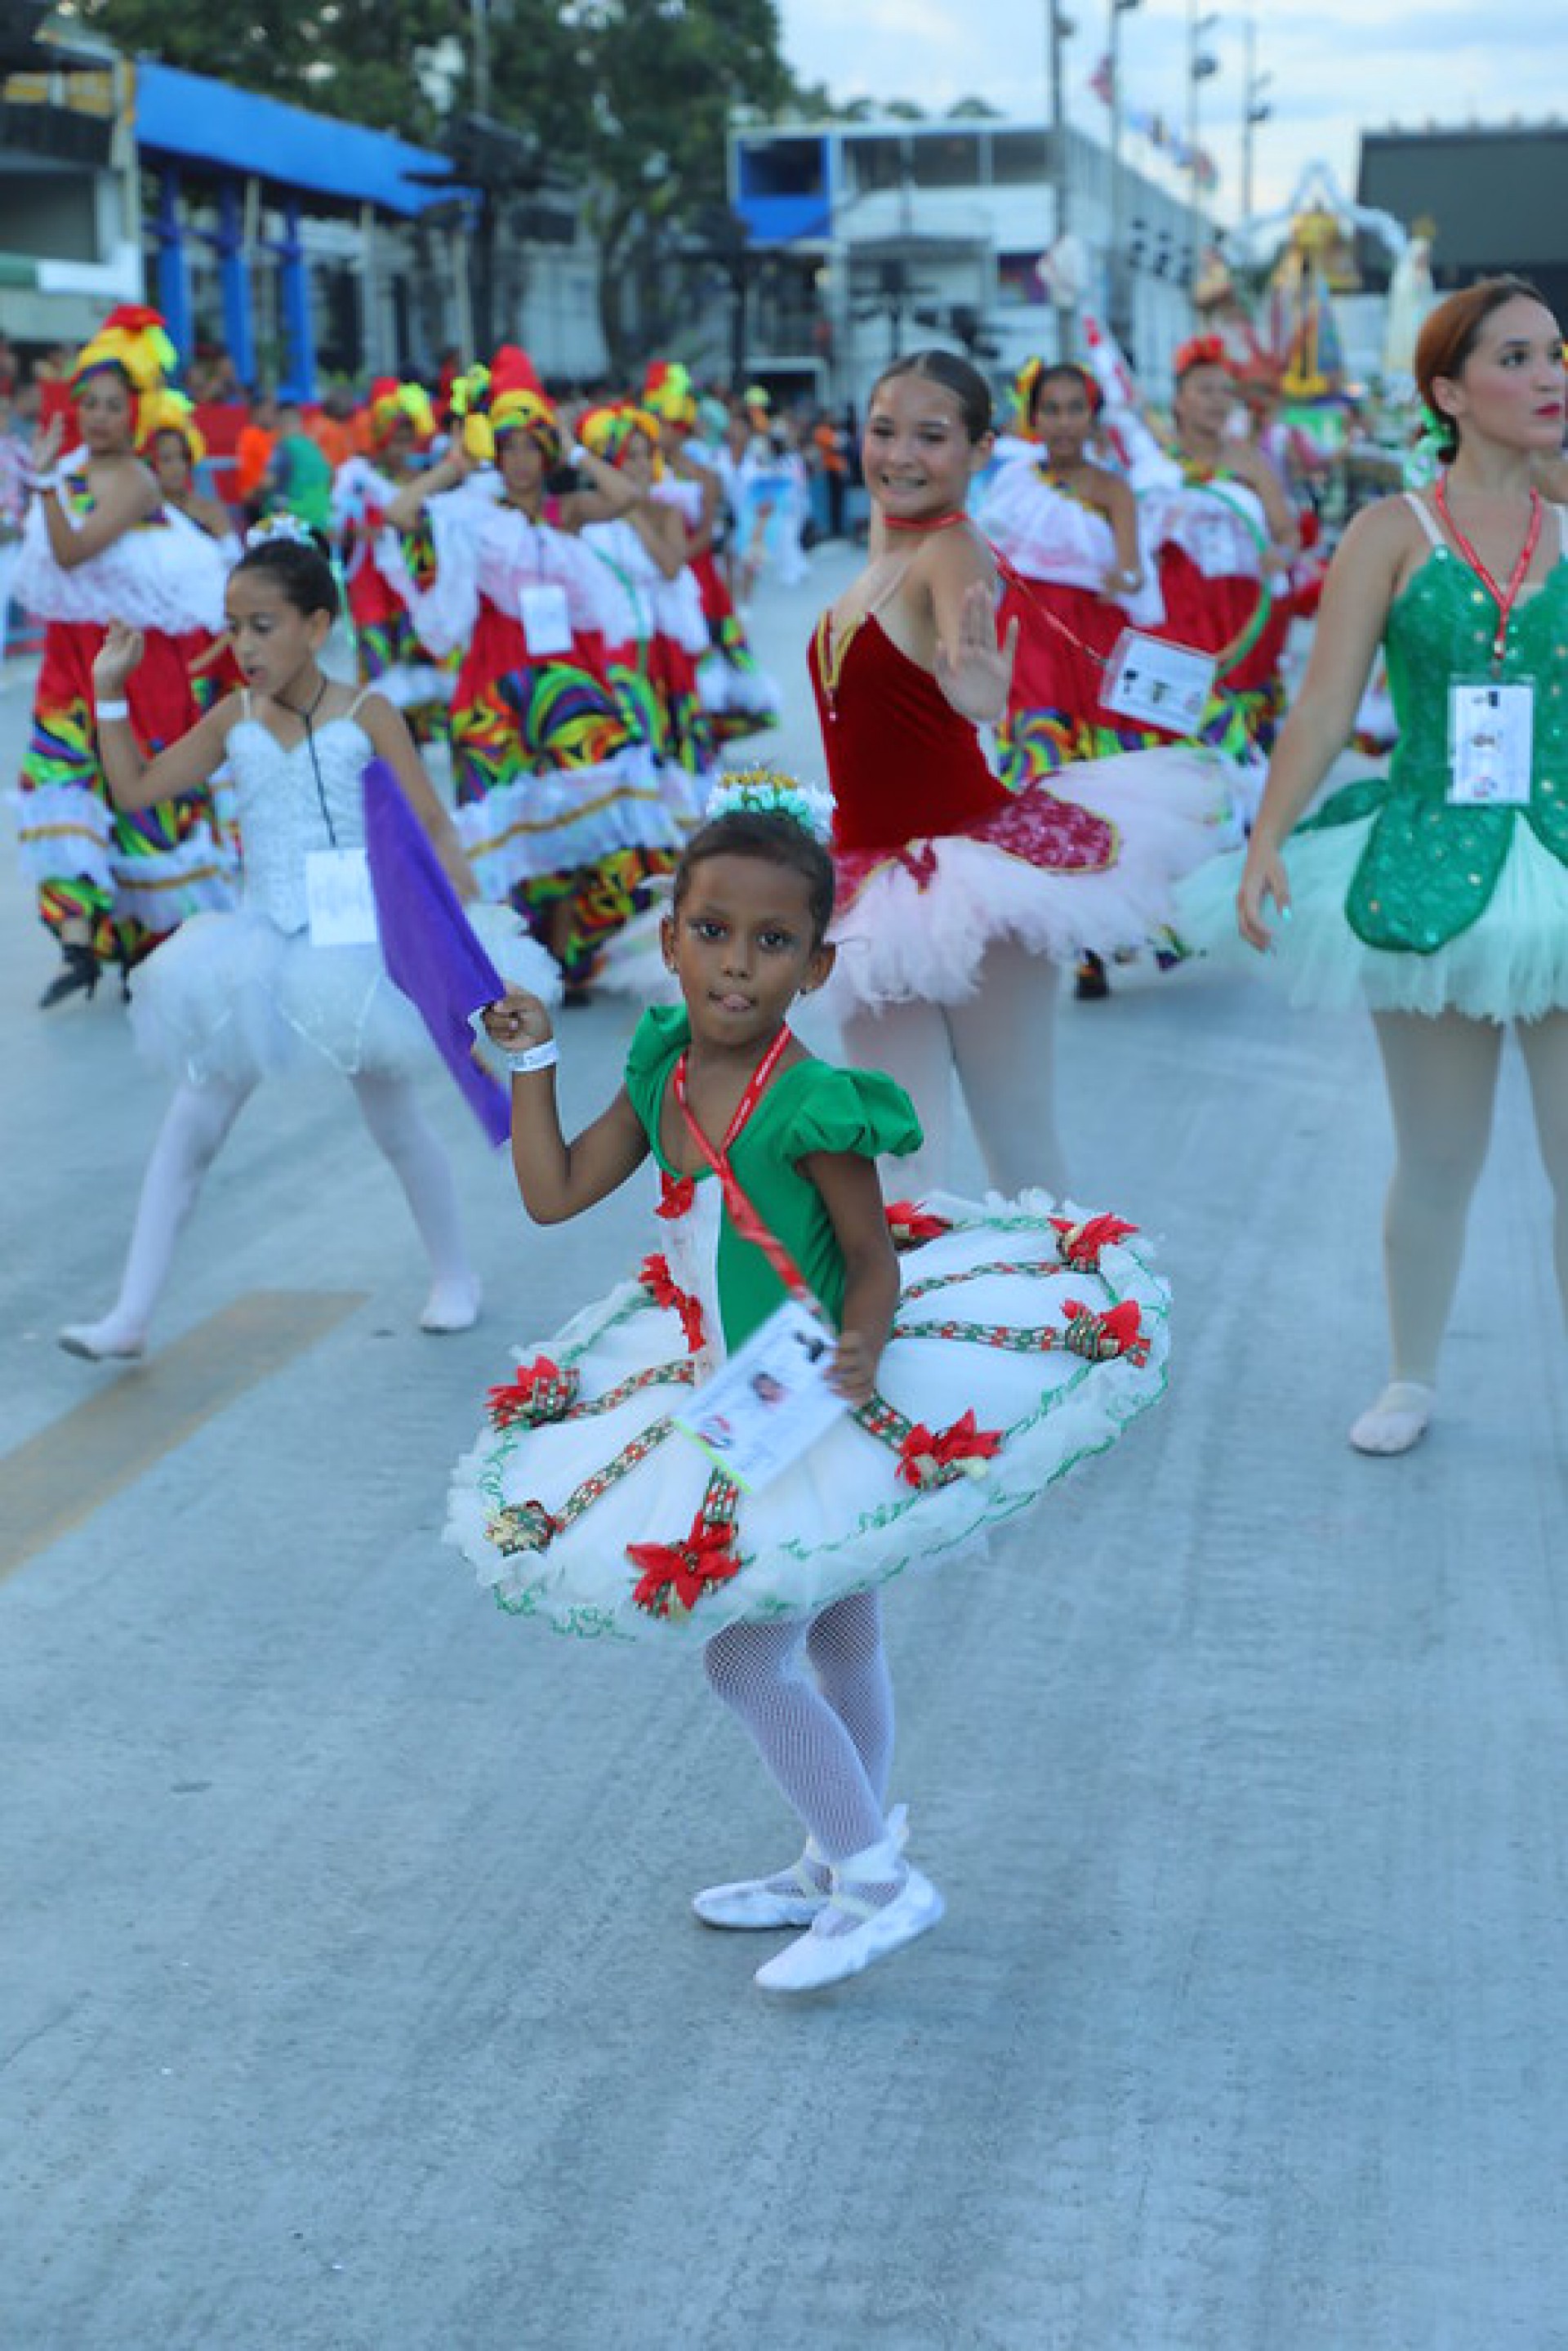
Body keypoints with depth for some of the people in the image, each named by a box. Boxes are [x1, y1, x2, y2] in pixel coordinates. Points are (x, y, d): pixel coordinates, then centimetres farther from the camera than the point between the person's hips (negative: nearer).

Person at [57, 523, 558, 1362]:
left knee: (393, 1121, 10)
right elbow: (136, 788, 8)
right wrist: (109, 694, 1)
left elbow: (431, 829, -8)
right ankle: (130, 1314, 1)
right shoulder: (234, 719, 3)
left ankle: (453, 1275, 32)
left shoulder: (366, 716, -8)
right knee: (191, 1122, -2)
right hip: (260, 949, 3)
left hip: (354, 946, -3)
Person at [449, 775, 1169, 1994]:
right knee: (835, 1643, 21)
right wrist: (532, 1060, 1)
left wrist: (862, 1349, -34)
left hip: (815, 1405, -8)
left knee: (749, 1656, -7)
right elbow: (554, 1194, 4)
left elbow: (875, 1259, -16)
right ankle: (840, 1869, 35)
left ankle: (882, 1880, 6)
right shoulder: (663, 1073, -3)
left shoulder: (810, 1105, -24)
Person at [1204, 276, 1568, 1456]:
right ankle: (1411, 1380, 27)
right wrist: (1267, 841, -11)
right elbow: (1325, 703, -4)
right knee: (1437, 1161, 8)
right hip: (1430, 861, -1)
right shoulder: (1393, 532, 0)